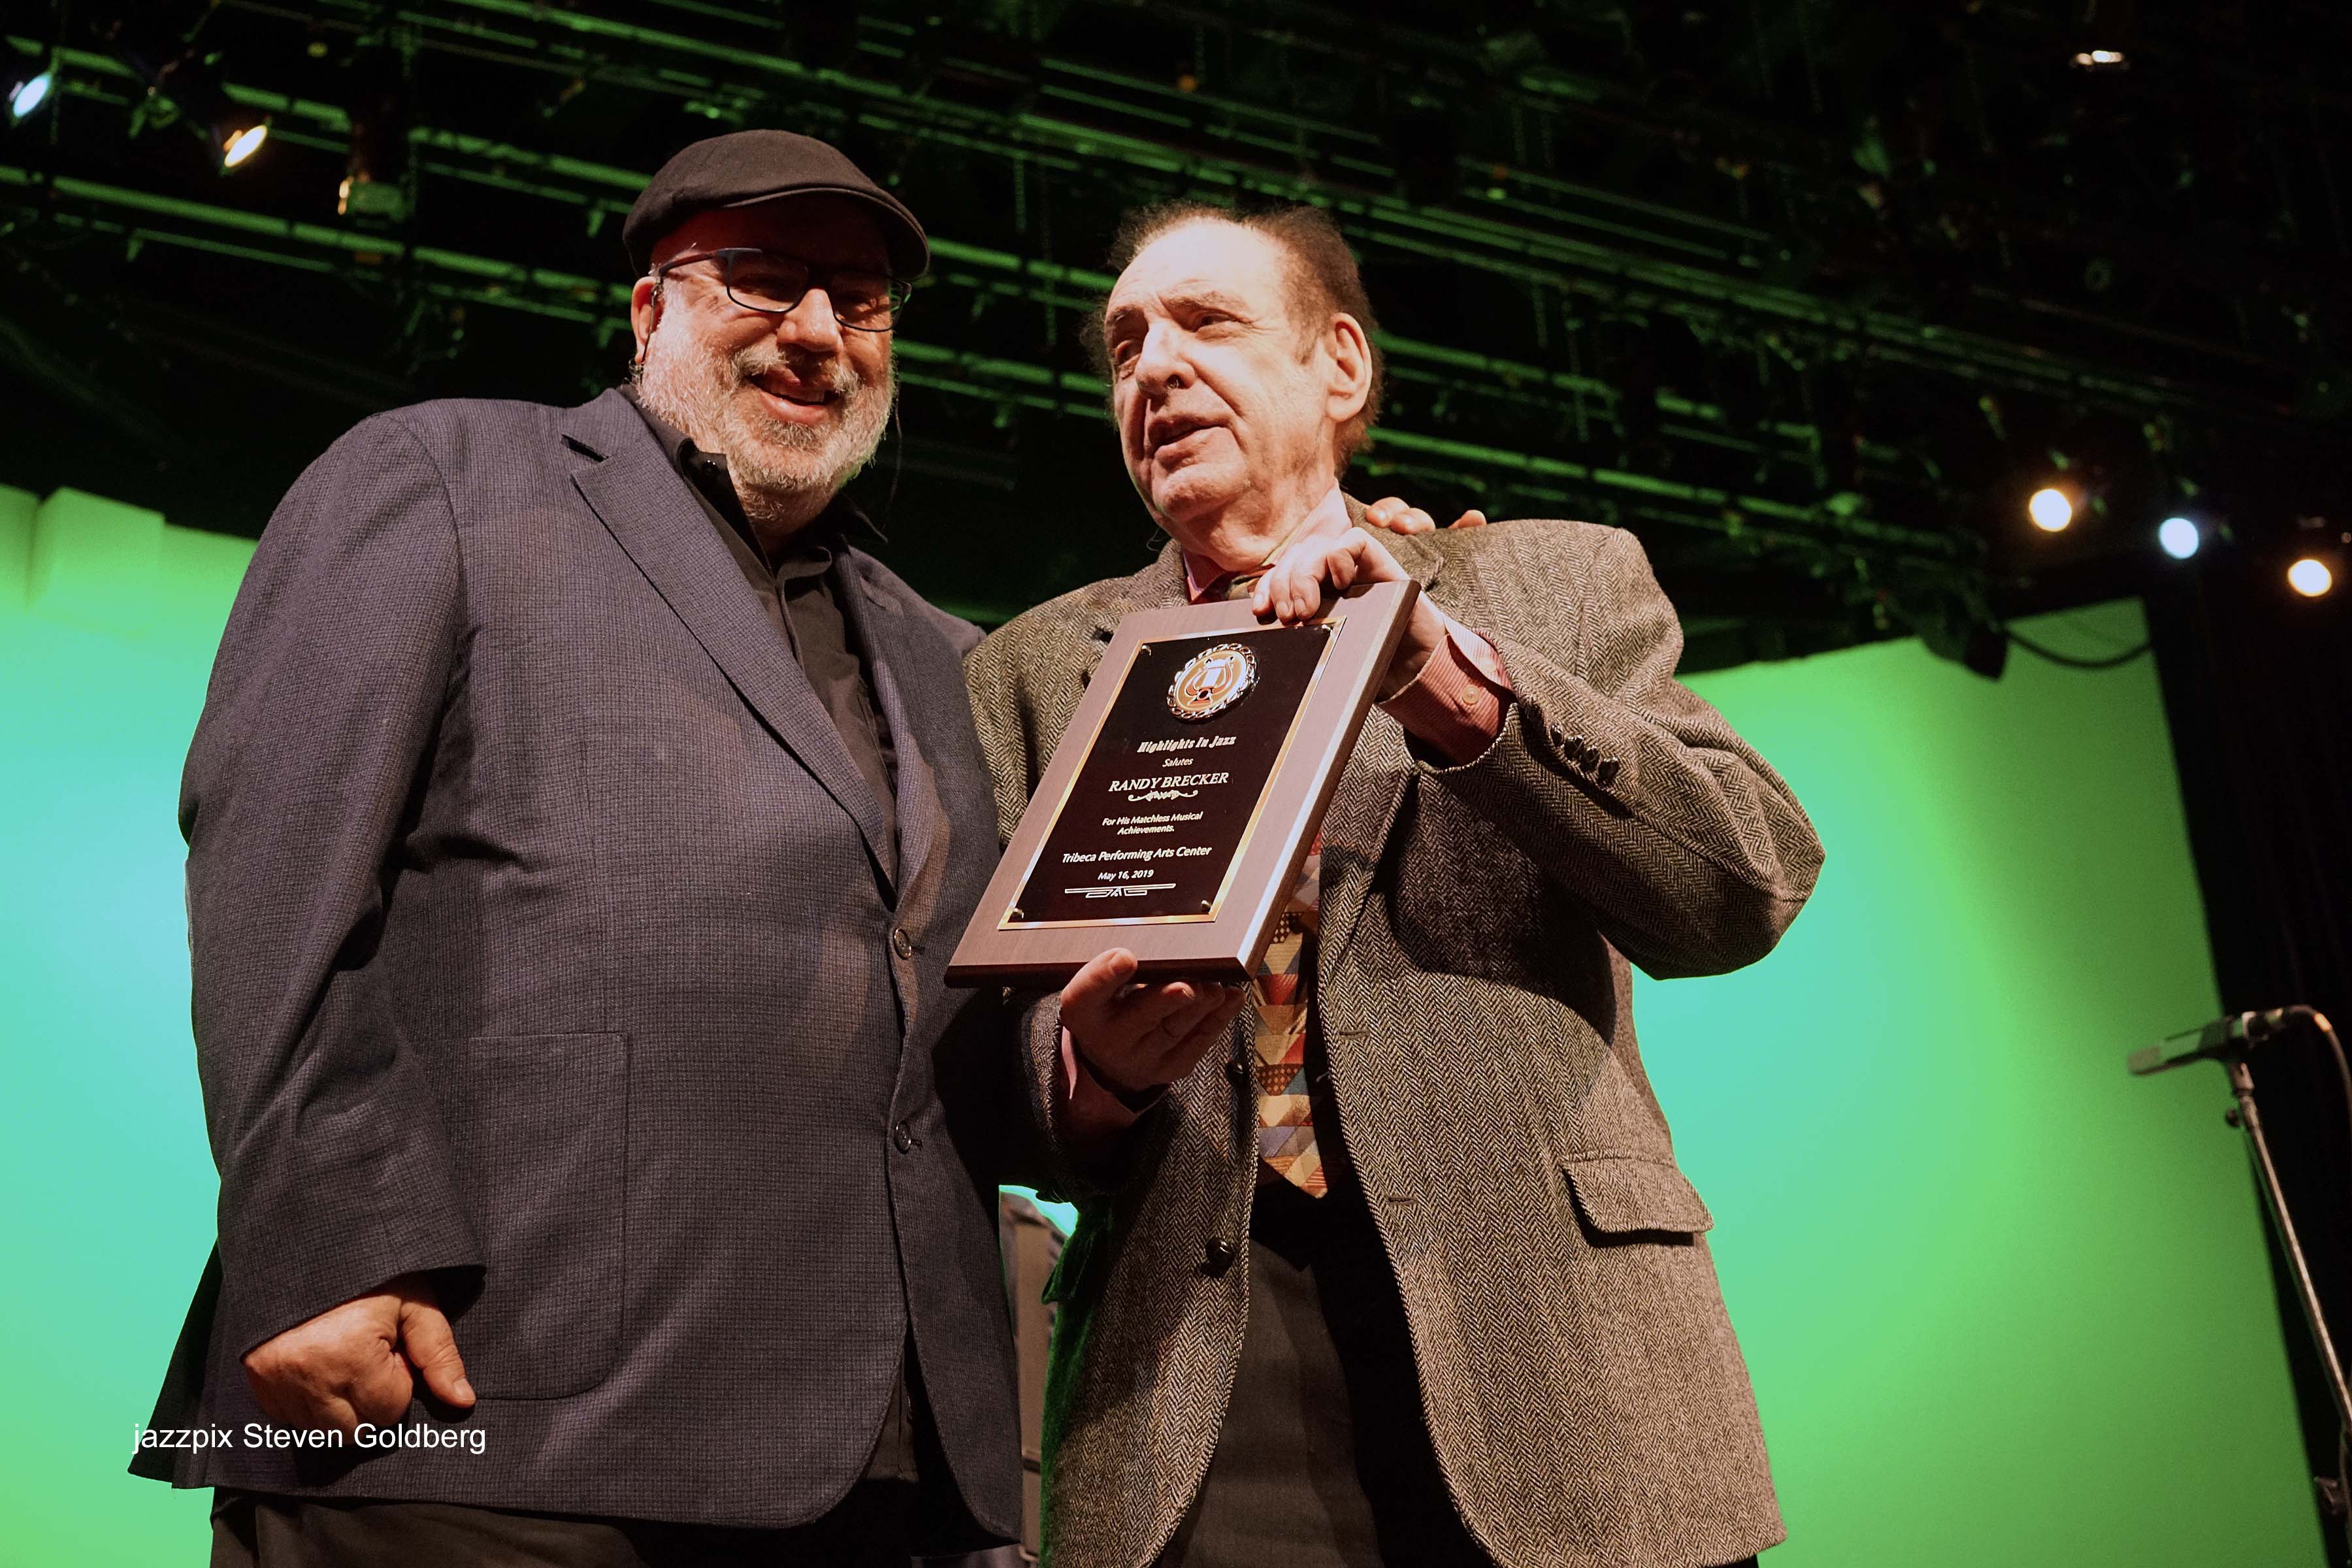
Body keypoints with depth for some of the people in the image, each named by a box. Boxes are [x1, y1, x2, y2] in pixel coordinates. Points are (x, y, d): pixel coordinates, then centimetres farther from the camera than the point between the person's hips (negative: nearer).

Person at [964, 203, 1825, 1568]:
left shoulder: (1562, 584, 12)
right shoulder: (1036, 672, 15)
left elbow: (1751, 886, 0)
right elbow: (979, 1036, 9)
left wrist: (1449, 679, -11)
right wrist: (1093, 1069, -13)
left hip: (1545, 1339, 0)